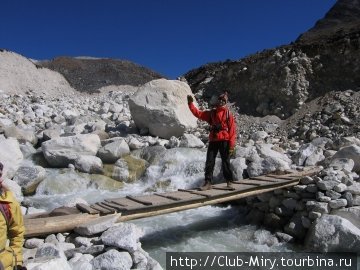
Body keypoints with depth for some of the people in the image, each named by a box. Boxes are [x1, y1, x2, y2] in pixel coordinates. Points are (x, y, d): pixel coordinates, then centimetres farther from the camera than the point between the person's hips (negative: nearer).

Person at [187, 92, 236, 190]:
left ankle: (229, 182, 15)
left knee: (225, 162, 3)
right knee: (209, 162, 0)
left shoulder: (228, 114, 2)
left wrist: (232, 145, -11)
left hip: (224, 141, -3)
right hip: (213, 140, 3)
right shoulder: (211, 113, 14)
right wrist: (190, 103, 1)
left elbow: (232, 130, -4)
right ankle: (208, 182, 5)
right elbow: (198, 113, 11)